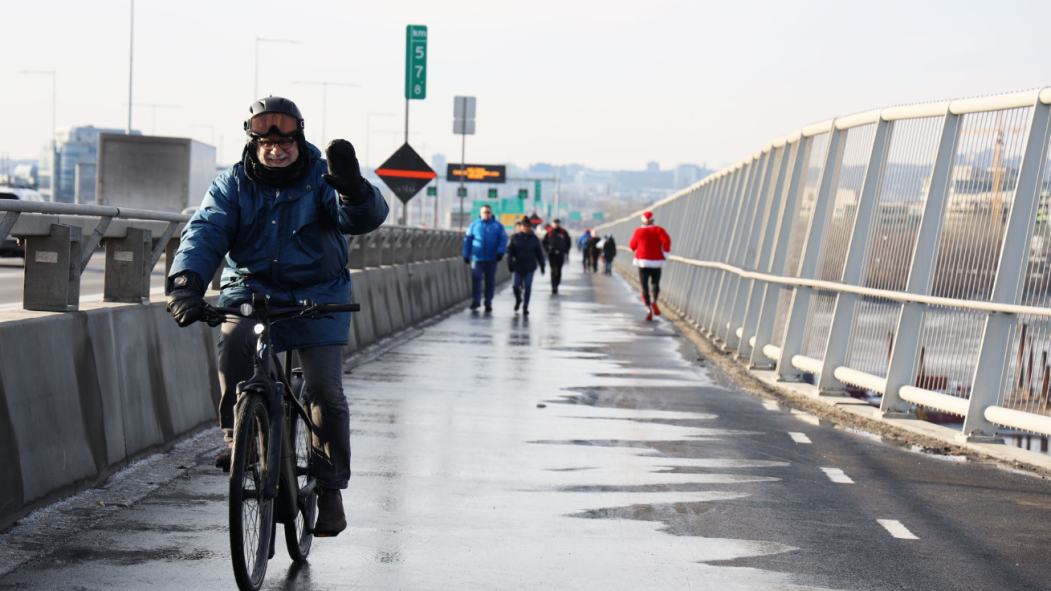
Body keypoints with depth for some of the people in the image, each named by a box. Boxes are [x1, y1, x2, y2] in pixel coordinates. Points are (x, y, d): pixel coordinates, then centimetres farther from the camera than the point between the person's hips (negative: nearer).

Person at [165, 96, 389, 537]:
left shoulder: (320, 178, -4)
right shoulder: (232, 185, 1)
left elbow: (366, 218, -19)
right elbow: (205, 231, -13)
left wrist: (353, 191, -44)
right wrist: (187, 281, -32)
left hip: (316, 298, -1)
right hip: (251, 290, 1)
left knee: (326, 390, -10)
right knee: (233, 341, -32)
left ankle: (330, 488, 5)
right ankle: (238, 436, -15)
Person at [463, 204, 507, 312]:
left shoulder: (498, 226, 4)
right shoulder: (474, 225, 5)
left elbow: (503, 240, 1)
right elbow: (467, 241, 6)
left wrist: (500, 252, -13)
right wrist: (466, 255, 2)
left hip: (491, 259, 1)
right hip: (477, 258, -1)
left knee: (490, 280, 6)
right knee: (476, 277, -14)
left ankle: (488, 302, 15)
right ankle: (476, 300, -7)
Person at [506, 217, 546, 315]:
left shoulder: (534, 238, 6)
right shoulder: (515, 237, 2)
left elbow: (539, 253, 12)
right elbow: (509, 250, 0)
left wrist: (542, 265, 11)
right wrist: (510, 262, -11)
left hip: (530, 267, 1)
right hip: (517, 266, -1)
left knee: (528, 287, -3)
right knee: (515, 285, -6)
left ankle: (525, 307, 6)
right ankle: (518, 299, 26)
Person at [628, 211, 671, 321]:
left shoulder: (638, 231, 2)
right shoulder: (658, 230, 1)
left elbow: (632, 246, 10)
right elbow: (666, 240, -16)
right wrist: (665, 254, -8)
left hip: (643, 261, -1)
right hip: (657, 261, 1)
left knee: (645, 287, 2)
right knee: (656, 284, 17)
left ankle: (649, 308, -12)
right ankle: (654, 301, -10)